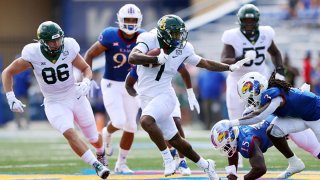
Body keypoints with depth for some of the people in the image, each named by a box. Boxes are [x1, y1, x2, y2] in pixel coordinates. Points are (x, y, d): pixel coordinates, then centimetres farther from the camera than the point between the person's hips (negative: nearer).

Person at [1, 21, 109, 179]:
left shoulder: (69, 49, -14)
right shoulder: (33, 55, -19)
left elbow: (86, 68, 2)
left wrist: (86, 83, -19)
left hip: (76, 98, 2)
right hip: (54, 104, -2)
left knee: (94, 138, 13)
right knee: (69, 133, -29)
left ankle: (101, 152, 48)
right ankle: (97, 165, -25)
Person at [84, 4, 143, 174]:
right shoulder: (110, 36, -18)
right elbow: (89, 55, -9)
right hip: (111, 85, -4)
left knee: (130, 127, 3)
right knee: (119, 122, -18)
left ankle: (121, 163, 20)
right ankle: (108, 133, 20)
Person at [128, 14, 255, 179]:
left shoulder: (183, 49, -1)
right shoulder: (149, 41, -10)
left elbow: (206, 64, 12)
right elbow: (132, 58, -27)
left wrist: (232, 67, 8)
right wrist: (158, 59, -32)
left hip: (164, 96, -1)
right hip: (147, 98, 1)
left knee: (146, 121, -33)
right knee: (174, 140, 9)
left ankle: (168, 159, -20)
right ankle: (205, 165, 29)